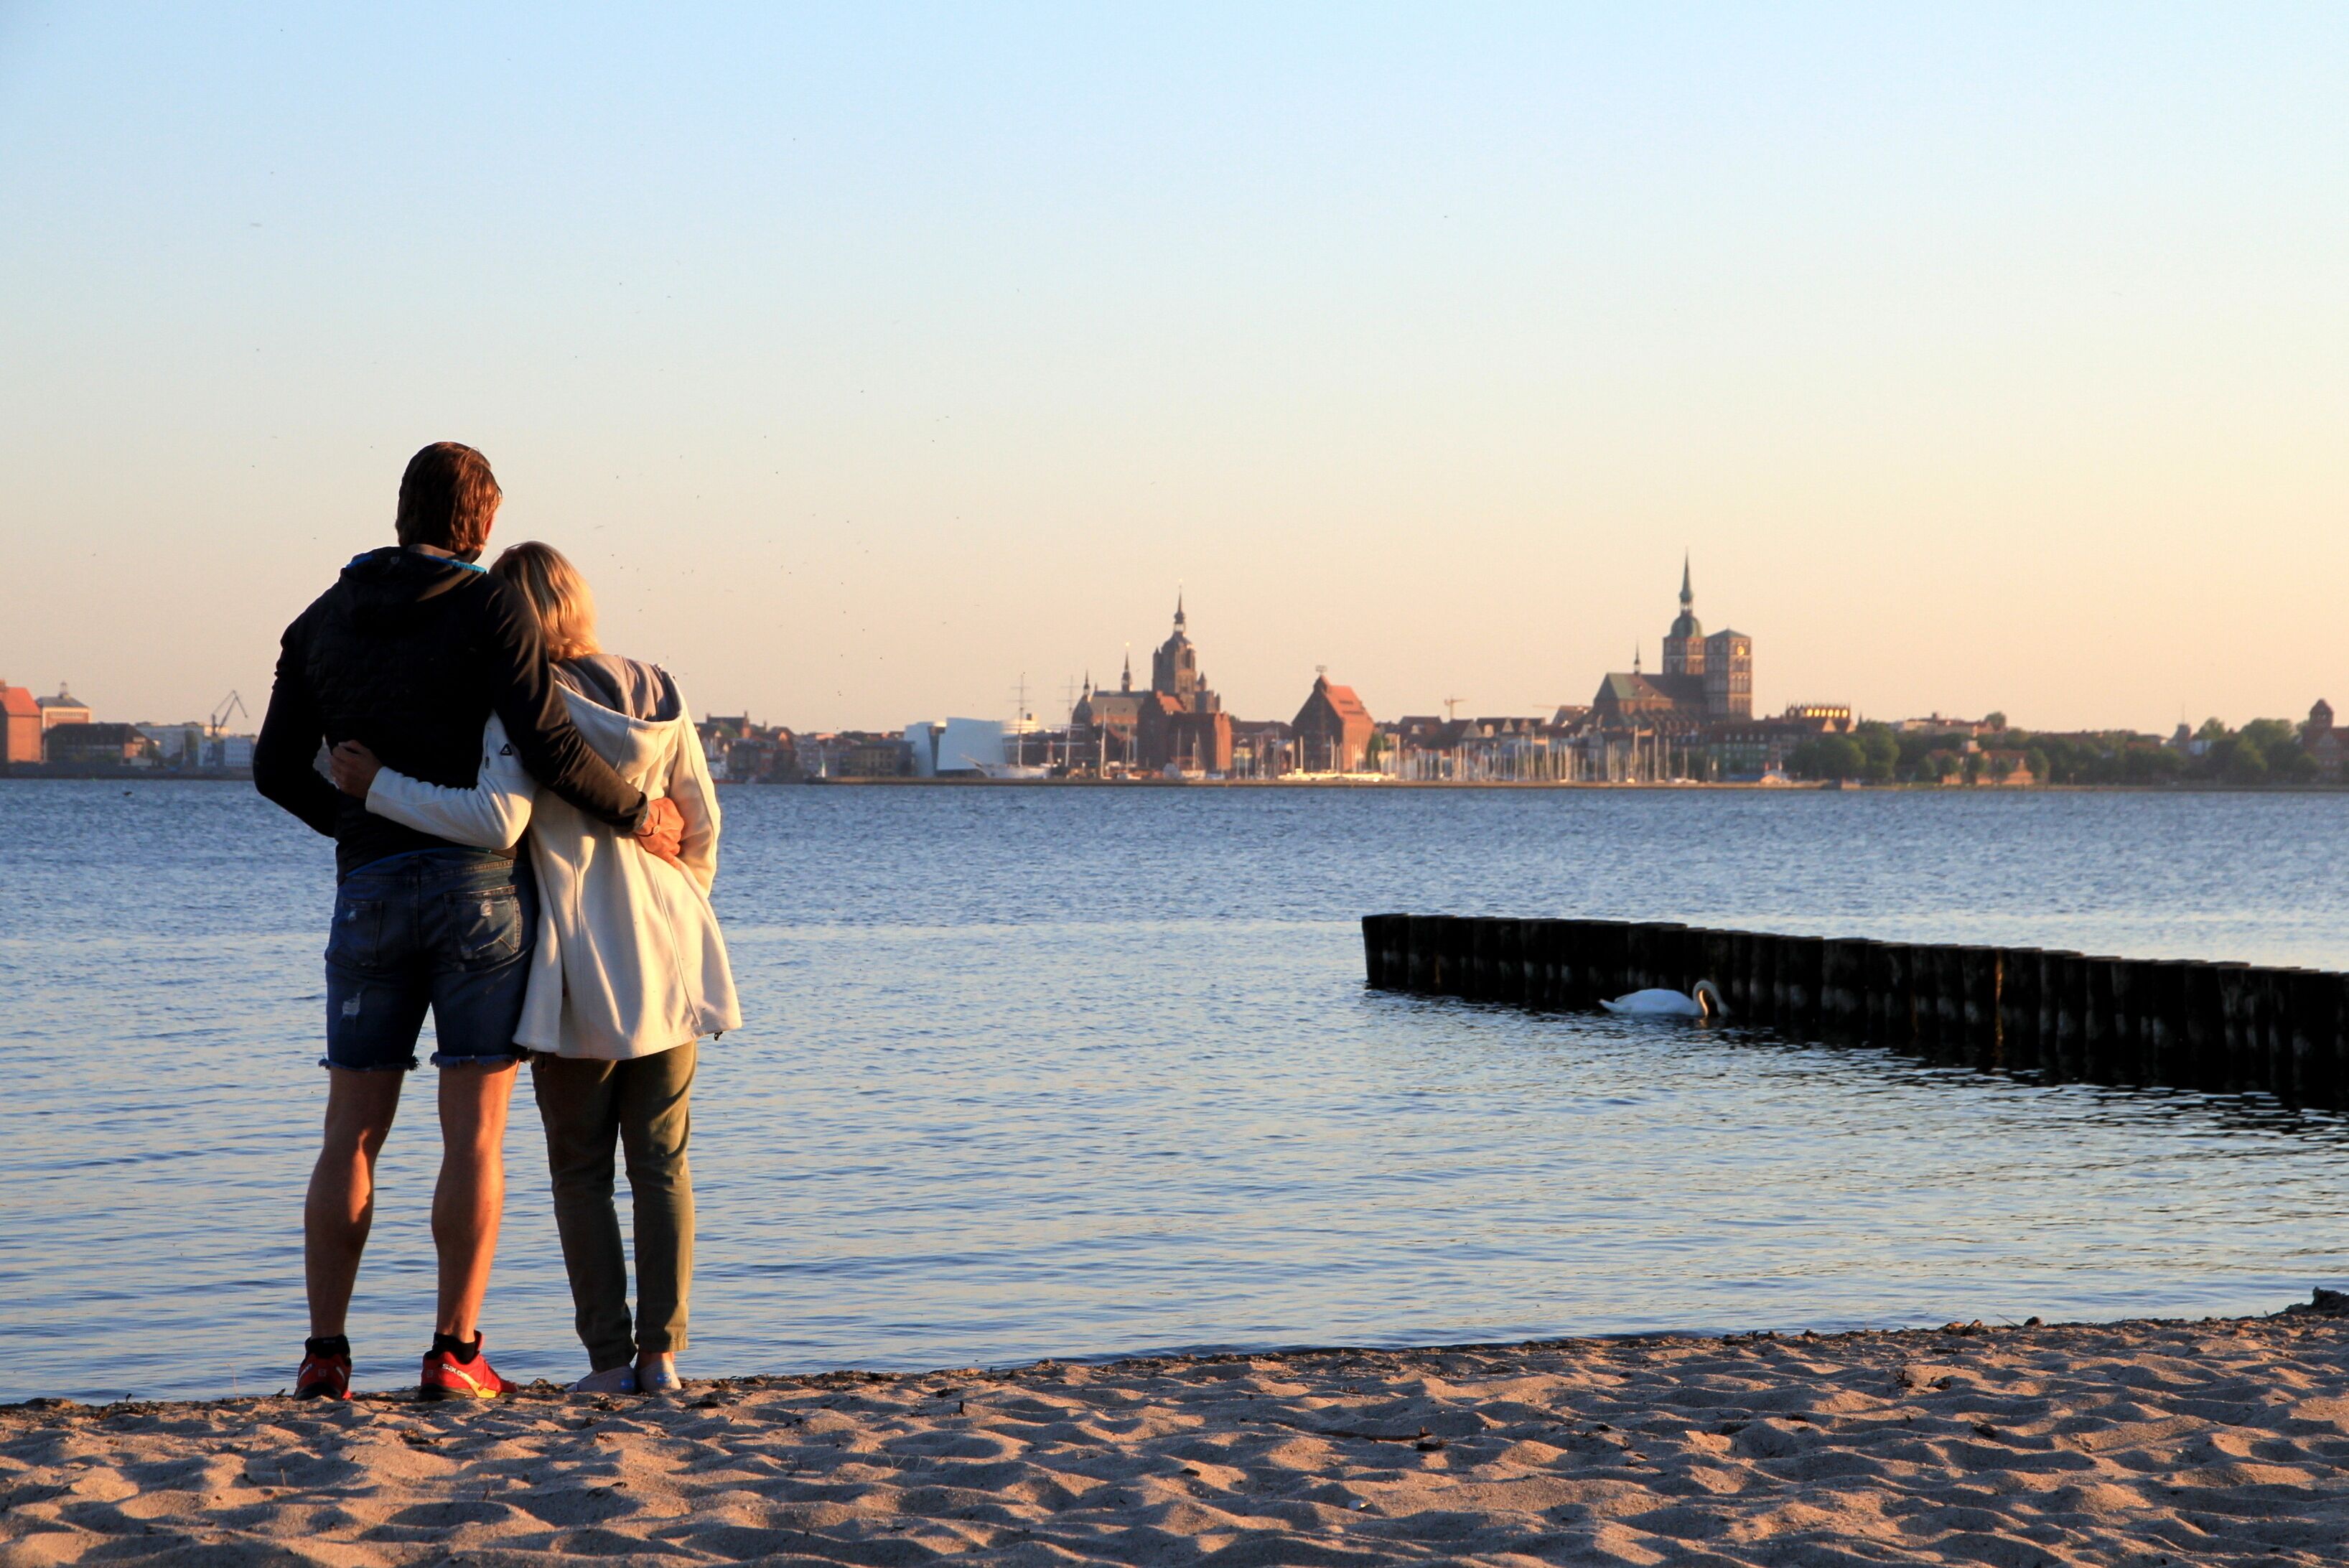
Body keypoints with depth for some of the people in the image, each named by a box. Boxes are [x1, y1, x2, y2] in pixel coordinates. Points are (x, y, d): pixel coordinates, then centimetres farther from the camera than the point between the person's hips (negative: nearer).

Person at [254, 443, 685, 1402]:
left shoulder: (322, 623, 11)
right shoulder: (491, 610, -4)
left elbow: (278, 769, 10)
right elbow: (546, 745, -15)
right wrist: (636, 813, 0)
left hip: (370, 892, 4)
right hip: (482, 886, -4)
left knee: (352, 1134, 8)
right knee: (475, 1135, 0)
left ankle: (325, 1356, 5)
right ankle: (453, 1354, -2)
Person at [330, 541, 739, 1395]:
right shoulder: (657, 694, 5)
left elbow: (497, 819, -26)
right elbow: (702, 826, 10)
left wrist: (378, 785, -17)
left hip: (577, 972, -4)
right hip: (666, 964, 4)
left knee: (580, 1171, 7)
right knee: (662, 1164, 8)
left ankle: (610, 1356, 4)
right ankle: (661, 1354, 5)